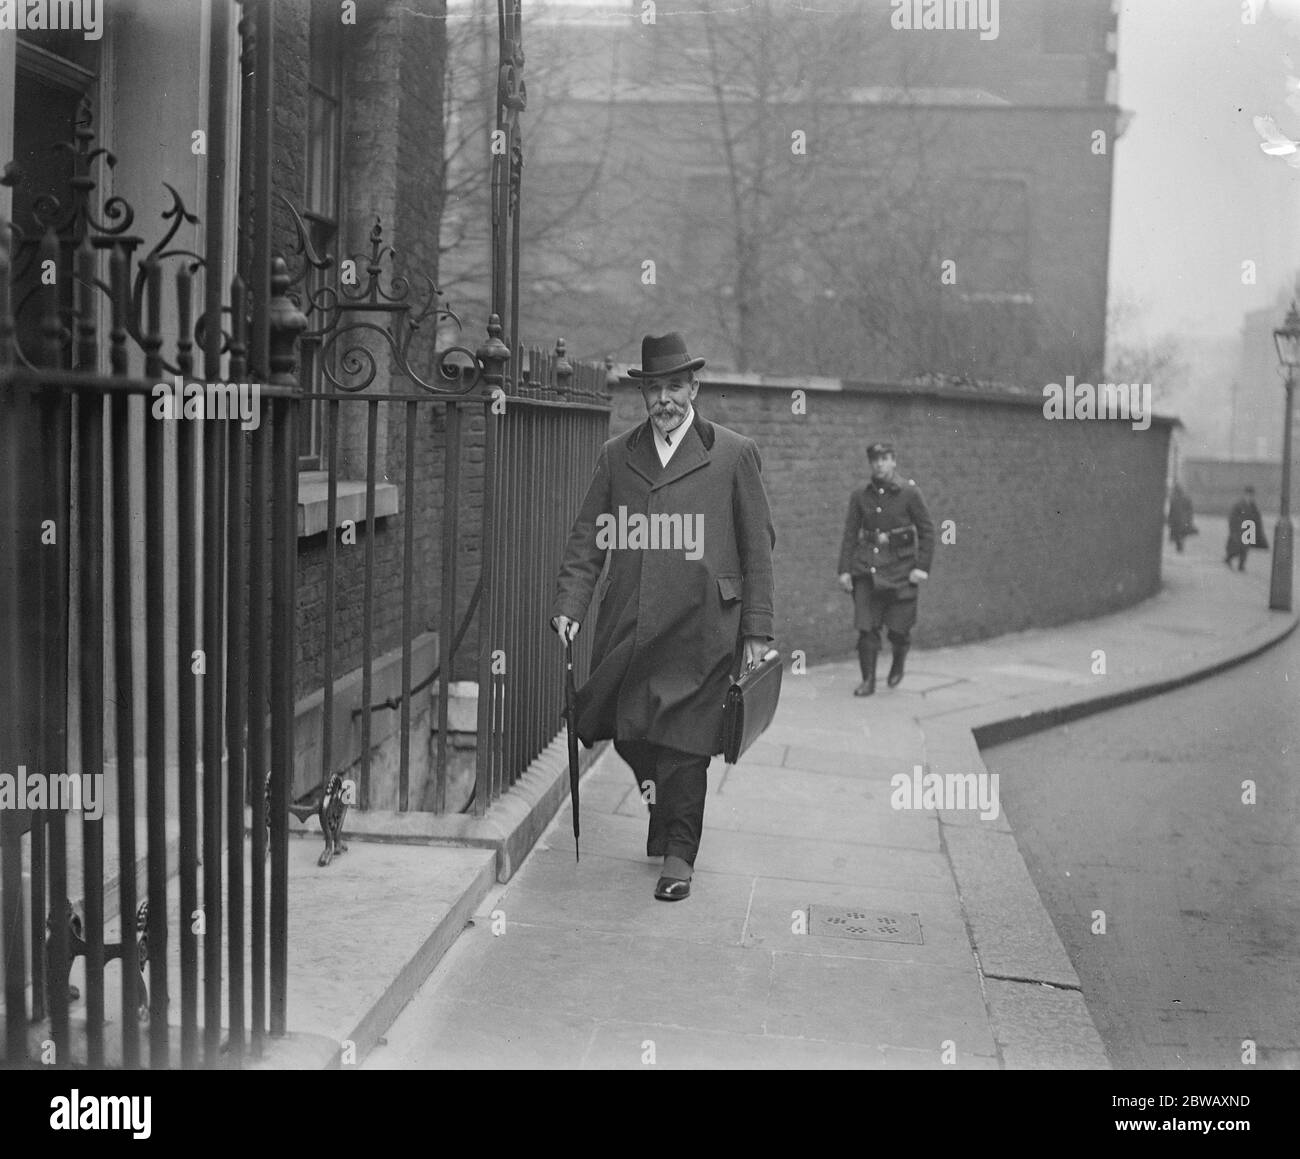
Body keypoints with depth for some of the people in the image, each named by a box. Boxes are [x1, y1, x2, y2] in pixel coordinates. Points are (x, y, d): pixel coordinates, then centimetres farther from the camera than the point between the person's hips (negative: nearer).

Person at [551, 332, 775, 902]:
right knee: (626, 731, 8)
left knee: (684, 738, -2)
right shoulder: (616, 456, 11)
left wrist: (756, 630, -1)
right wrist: (569, 605, -4)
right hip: (627, 623, 3)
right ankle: (662, 793, 37)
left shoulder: (735, 455, 3)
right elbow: (587, 539, 10)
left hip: (699, 626, -3)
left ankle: (679, 854, 10)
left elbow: (758, 547, 3)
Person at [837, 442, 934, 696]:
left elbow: (927, 531, 0)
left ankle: (898, 665, 31)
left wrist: (922, 567, -7)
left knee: (898, 627, 1)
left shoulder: (909, 493, -3)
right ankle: (868, 679, 5)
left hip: (900, 568, -2)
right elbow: (850, 534, 8)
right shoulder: (860, 496, 5)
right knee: (866, 627, -5)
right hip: (867, 568, 2)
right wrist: (844, 569, 1)